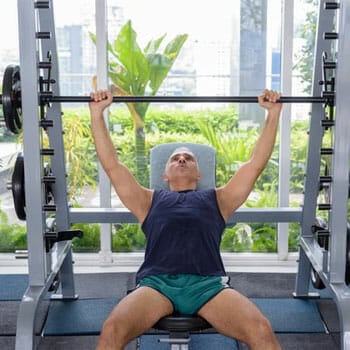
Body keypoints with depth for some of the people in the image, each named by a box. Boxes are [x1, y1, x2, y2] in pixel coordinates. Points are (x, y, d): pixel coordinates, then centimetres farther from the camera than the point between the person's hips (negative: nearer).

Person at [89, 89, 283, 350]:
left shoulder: (217, 199, 30)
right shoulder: (150, 200, 31)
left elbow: (256, 163, 26)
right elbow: (112, 165, 25)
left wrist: (273, 113, 21)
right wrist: (97, 113, 21)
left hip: (208, 283, 0)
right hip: (157, 281, 0)